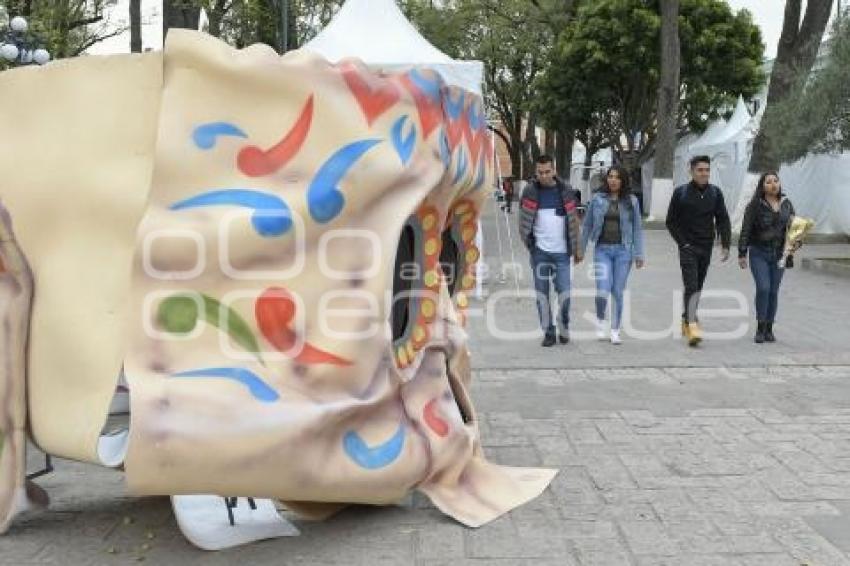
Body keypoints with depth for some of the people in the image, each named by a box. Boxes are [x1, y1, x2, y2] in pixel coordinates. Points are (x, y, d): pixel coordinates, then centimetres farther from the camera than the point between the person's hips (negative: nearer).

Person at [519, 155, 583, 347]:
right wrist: (527, 241, -8)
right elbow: (523, 221, 5)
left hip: (561, 252, 0)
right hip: (539, 251, 0)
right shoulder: (530, 191, 1)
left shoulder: (565, 191, 4)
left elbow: (574, 221, 8)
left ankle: (564, 329, 19)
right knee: (542, 294, 4)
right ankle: (548, 332, 13)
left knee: (564, 293, -1)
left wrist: (577, 248, 7)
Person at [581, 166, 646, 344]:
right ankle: (600, 322, 17)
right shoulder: (597, 199, 4)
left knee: (618, 292, 2)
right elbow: (587, 226, 10)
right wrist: (581, 250, 10)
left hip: (623, 250, 0)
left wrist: (639, 254, 1)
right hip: (602, 249, 0)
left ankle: (615, 331, 16)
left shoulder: (632, 201, 4)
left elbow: (637, 228, 6)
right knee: (603, 291, -11)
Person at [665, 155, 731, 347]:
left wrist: (725, 245, -3)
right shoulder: (680, 193, -4)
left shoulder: (715, 193, 6)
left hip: (706, 248, 4)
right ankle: (692, 325, -23)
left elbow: (723, 220, 6)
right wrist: (683, 243, -9)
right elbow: (671, 221, 0)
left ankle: (686, 319, 28)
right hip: (688, 247, -4)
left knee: (697, 287, 13)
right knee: (691, 286, -15)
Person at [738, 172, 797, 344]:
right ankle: (760, 328, -4)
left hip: (779, 255, 4)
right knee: (763, 288, -16)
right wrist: (742, 254, -8)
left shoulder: (786, 204, 7)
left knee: (773, 291, 4)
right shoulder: (755, 205, -5)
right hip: (759, 253, -3)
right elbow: (745, 230, -5)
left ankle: (769, 329, 13)